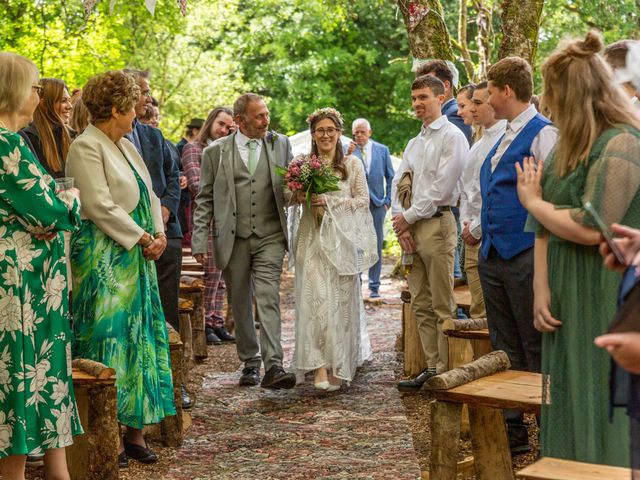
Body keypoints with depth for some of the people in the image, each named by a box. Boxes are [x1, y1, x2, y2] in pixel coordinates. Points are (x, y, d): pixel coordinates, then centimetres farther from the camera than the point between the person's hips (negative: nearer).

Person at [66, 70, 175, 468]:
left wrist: (159, 233, 3)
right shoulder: (86, 147, -11)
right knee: (108, 339, -6)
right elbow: (100, 207, -18)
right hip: (104, 261, -9)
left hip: (137, 257, 9)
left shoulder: (126, 145, 16)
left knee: (138, 338, 8)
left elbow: (149, 195, 19)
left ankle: (134, 431, 15)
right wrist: (143, 238, -13)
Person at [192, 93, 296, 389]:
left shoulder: (280, 144, 8)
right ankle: (250, 363, 22)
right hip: (232, 240, 1)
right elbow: (205, 200, 5)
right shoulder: (216, 152, 3)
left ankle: (273, 366, -17)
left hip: (269, 237, 0)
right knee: (240, 304, 9)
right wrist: (199, 241, -2)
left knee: (268, 299, -12)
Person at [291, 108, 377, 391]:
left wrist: (332, 202, -11)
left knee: (340, 300, 2)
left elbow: (363, 200, 2)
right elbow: (291, 199, 16)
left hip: (342, 238, -1)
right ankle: (320, 367, -9)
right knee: (314, 298, -9)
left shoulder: (353, 164, 5)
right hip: (312, 238, 1)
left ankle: (339, 365, 15)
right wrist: (301, 197, -7)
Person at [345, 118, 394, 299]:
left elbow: (390, 177, 12)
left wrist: (388, 201, 5)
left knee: (376, 246, 5)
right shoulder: (347, 150, 2)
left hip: (376, 204, 2)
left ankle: (374, 286, 11)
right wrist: (348, 155, -22)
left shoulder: (382, 150, 8)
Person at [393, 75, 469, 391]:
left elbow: (442, 186, -13)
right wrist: (400, 222, 0)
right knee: (421, 304, 8)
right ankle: (432, 367, 13)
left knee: (442, 306, -6)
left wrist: (409, 216, -7)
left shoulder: (452, 137, -5)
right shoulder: (414, 143, 20)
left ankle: (446, 372, -2)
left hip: (437, 223, -8)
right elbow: (399, 183, 15)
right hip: (409, 226, 8)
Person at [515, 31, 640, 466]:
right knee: (567, 407, 13)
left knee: (601, 408, 1)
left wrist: (532, 200, -8)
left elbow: (590, 228, -23)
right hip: (567, 298, 8)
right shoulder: (571, 145, 12)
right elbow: (546, 226, 8)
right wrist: (542, 289, -2)